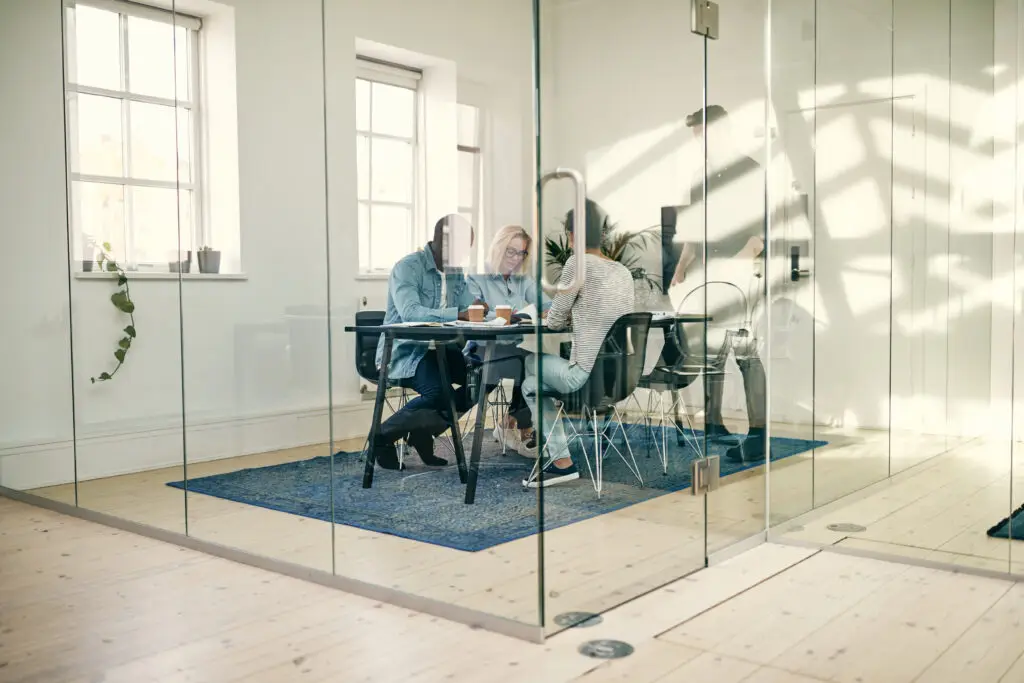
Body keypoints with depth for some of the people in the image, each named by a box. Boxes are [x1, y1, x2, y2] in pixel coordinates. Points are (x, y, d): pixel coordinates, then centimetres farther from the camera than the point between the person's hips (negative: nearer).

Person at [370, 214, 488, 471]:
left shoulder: (456, 273, 12)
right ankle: (383, 435, -8)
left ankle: (425, 430, -2)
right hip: (404, 351, -8)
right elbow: (410, 313, -29)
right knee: (438, 392, -33)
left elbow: (469, 313, 6)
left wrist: (478, 311, -18)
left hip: (437, 349, 8)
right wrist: (458, 314, -37)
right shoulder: (407, 267, -13)